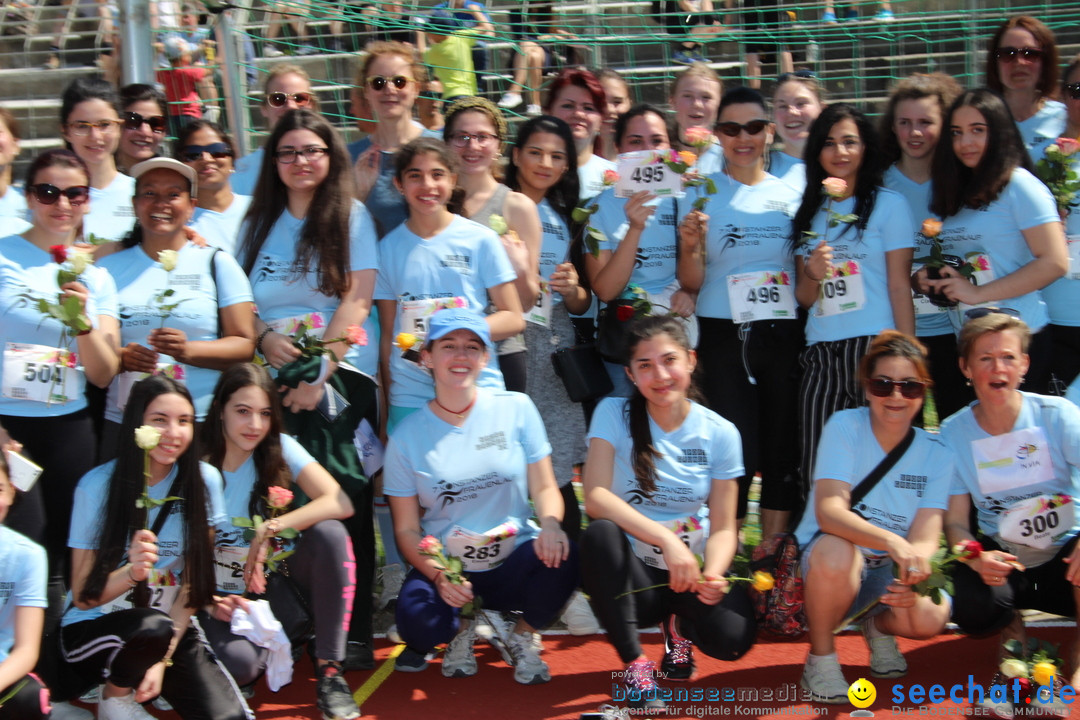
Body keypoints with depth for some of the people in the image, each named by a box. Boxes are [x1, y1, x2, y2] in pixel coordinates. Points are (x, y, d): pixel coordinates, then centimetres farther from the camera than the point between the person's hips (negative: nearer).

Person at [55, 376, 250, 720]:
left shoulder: (204, 481, -6)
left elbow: (193, 582, -3)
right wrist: (132, 572, -33)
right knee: (152, 626, -36)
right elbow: (83, 597, -13)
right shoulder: (98, 485, -14)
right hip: (93, 627, -3)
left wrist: (163, 660, -11)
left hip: (172, 628, 3)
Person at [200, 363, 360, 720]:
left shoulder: (280, 448, -6)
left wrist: (270, 530, -27)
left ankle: (329, 670, -19)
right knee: (238, 662, -33)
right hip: (227, 597, -1)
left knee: (329, 532, -29)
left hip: (280, 582, 2)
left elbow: (340, 503, -19)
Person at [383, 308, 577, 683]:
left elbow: (543, 487, 2)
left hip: (514, 564, 1)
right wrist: (438, 575, -19)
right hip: (445, 568, -1)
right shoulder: (408, 435, -1)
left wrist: (550, 524, -22)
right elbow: (407, 529, 0)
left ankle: (521, 638, 1)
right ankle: (462, 627, 8)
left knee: (559, 557, -33)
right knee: (416, 621, -33)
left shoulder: (516, 409, 0)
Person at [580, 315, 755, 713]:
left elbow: (723, 528, -3)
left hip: (692, 572, 1)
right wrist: (665, 539, -31)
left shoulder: (720, 433, -3)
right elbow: (596, 497, -20)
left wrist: (713, 574, -26)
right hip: (633, 574, -1)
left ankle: (680, 625, 12)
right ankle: (634, 663, -17)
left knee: (732, 638, -28)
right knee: (599, 534, -34)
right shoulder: (614, 413, -7)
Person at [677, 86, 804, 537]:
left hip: (784, 333, 3)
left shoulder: (790, 195, 9)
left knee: (783, 451, 6)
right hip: (725, 335, -2)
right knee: (736, 453, -5)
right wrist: (689, 247, -19)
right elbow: (692, 283, 0)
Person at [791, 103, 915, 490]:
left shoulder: (888, 204, 3)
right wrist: (813, 275, -7)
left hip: (874, 347, -4)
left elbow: (899, 287, -1)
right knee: (818, 472, 0)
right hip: (821, 356, 4)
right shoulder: (809, 212, 16)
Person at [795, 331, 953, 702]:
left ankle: (880, 626, 10)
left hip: (889, 573, 3)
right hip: (820, 563, -3)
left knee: (929, 618, -29)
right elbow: (828, 511, -26)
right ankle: (821, 658, -11)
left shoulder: (935, 453, -3)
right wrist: (891, 542, -43)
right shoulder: (845, 426, -13)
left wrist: (915, 562, -38)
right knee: (837, 550, -38)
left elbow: (926, 535, -13)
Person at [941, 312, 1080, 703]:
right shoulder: (954, 433, -5)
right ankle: (1012, 628, 8)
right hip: (1003, 561, 1)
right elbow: (956, 521, -4)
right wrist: (977, 559, -26)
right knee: (974, 609, -32)